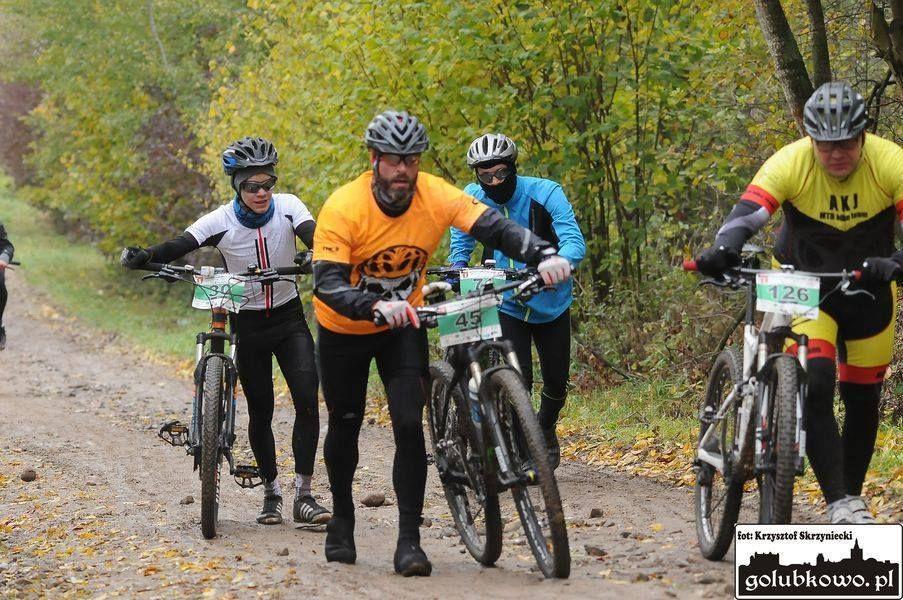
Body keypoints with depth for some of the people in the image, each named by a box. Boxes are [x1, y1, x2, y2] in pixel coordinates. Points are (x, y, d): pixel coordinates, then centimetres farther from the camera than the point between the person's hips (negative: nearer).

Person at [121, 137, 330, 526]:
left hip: (289, 318, 0)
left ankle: (303, 495, -10)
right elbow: (178, 247, -24)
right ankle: (271, 493, 22)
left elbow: (313, 237, -28)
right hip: (248, 322, 0)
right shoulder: (221, 221, -14)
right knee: (260, 411, 4)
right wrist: (143, 257, -44)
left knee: (307, 399, -14)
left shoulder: (288, 207, -11)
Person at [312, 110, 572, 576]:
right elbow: (326, 284, -35)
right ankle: (342, 518, 37)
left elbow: (495, 227, -26)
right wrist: (378, 307, -53)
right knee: (345, 425, 13)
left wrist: (544, 256, -45)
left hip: (403, 326, 1)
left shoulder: (435, 196, -20)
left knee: (409, 425, -13)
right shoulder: (343, 207, -28)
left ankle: (409, 540, -10)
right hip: (344, 329, -1)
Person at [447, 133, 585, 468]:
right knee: (517, 380, -16)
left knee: (556, 383, 10)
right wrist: (457, 272, -18)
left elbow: (574, 241, -28)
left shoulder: (543, 193, -19)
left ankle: (546, 429, 42)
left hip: (551, 304, 0)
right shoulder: (472, 199, -11)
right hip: (507, 305, 0)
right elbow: (460, 245, 3)